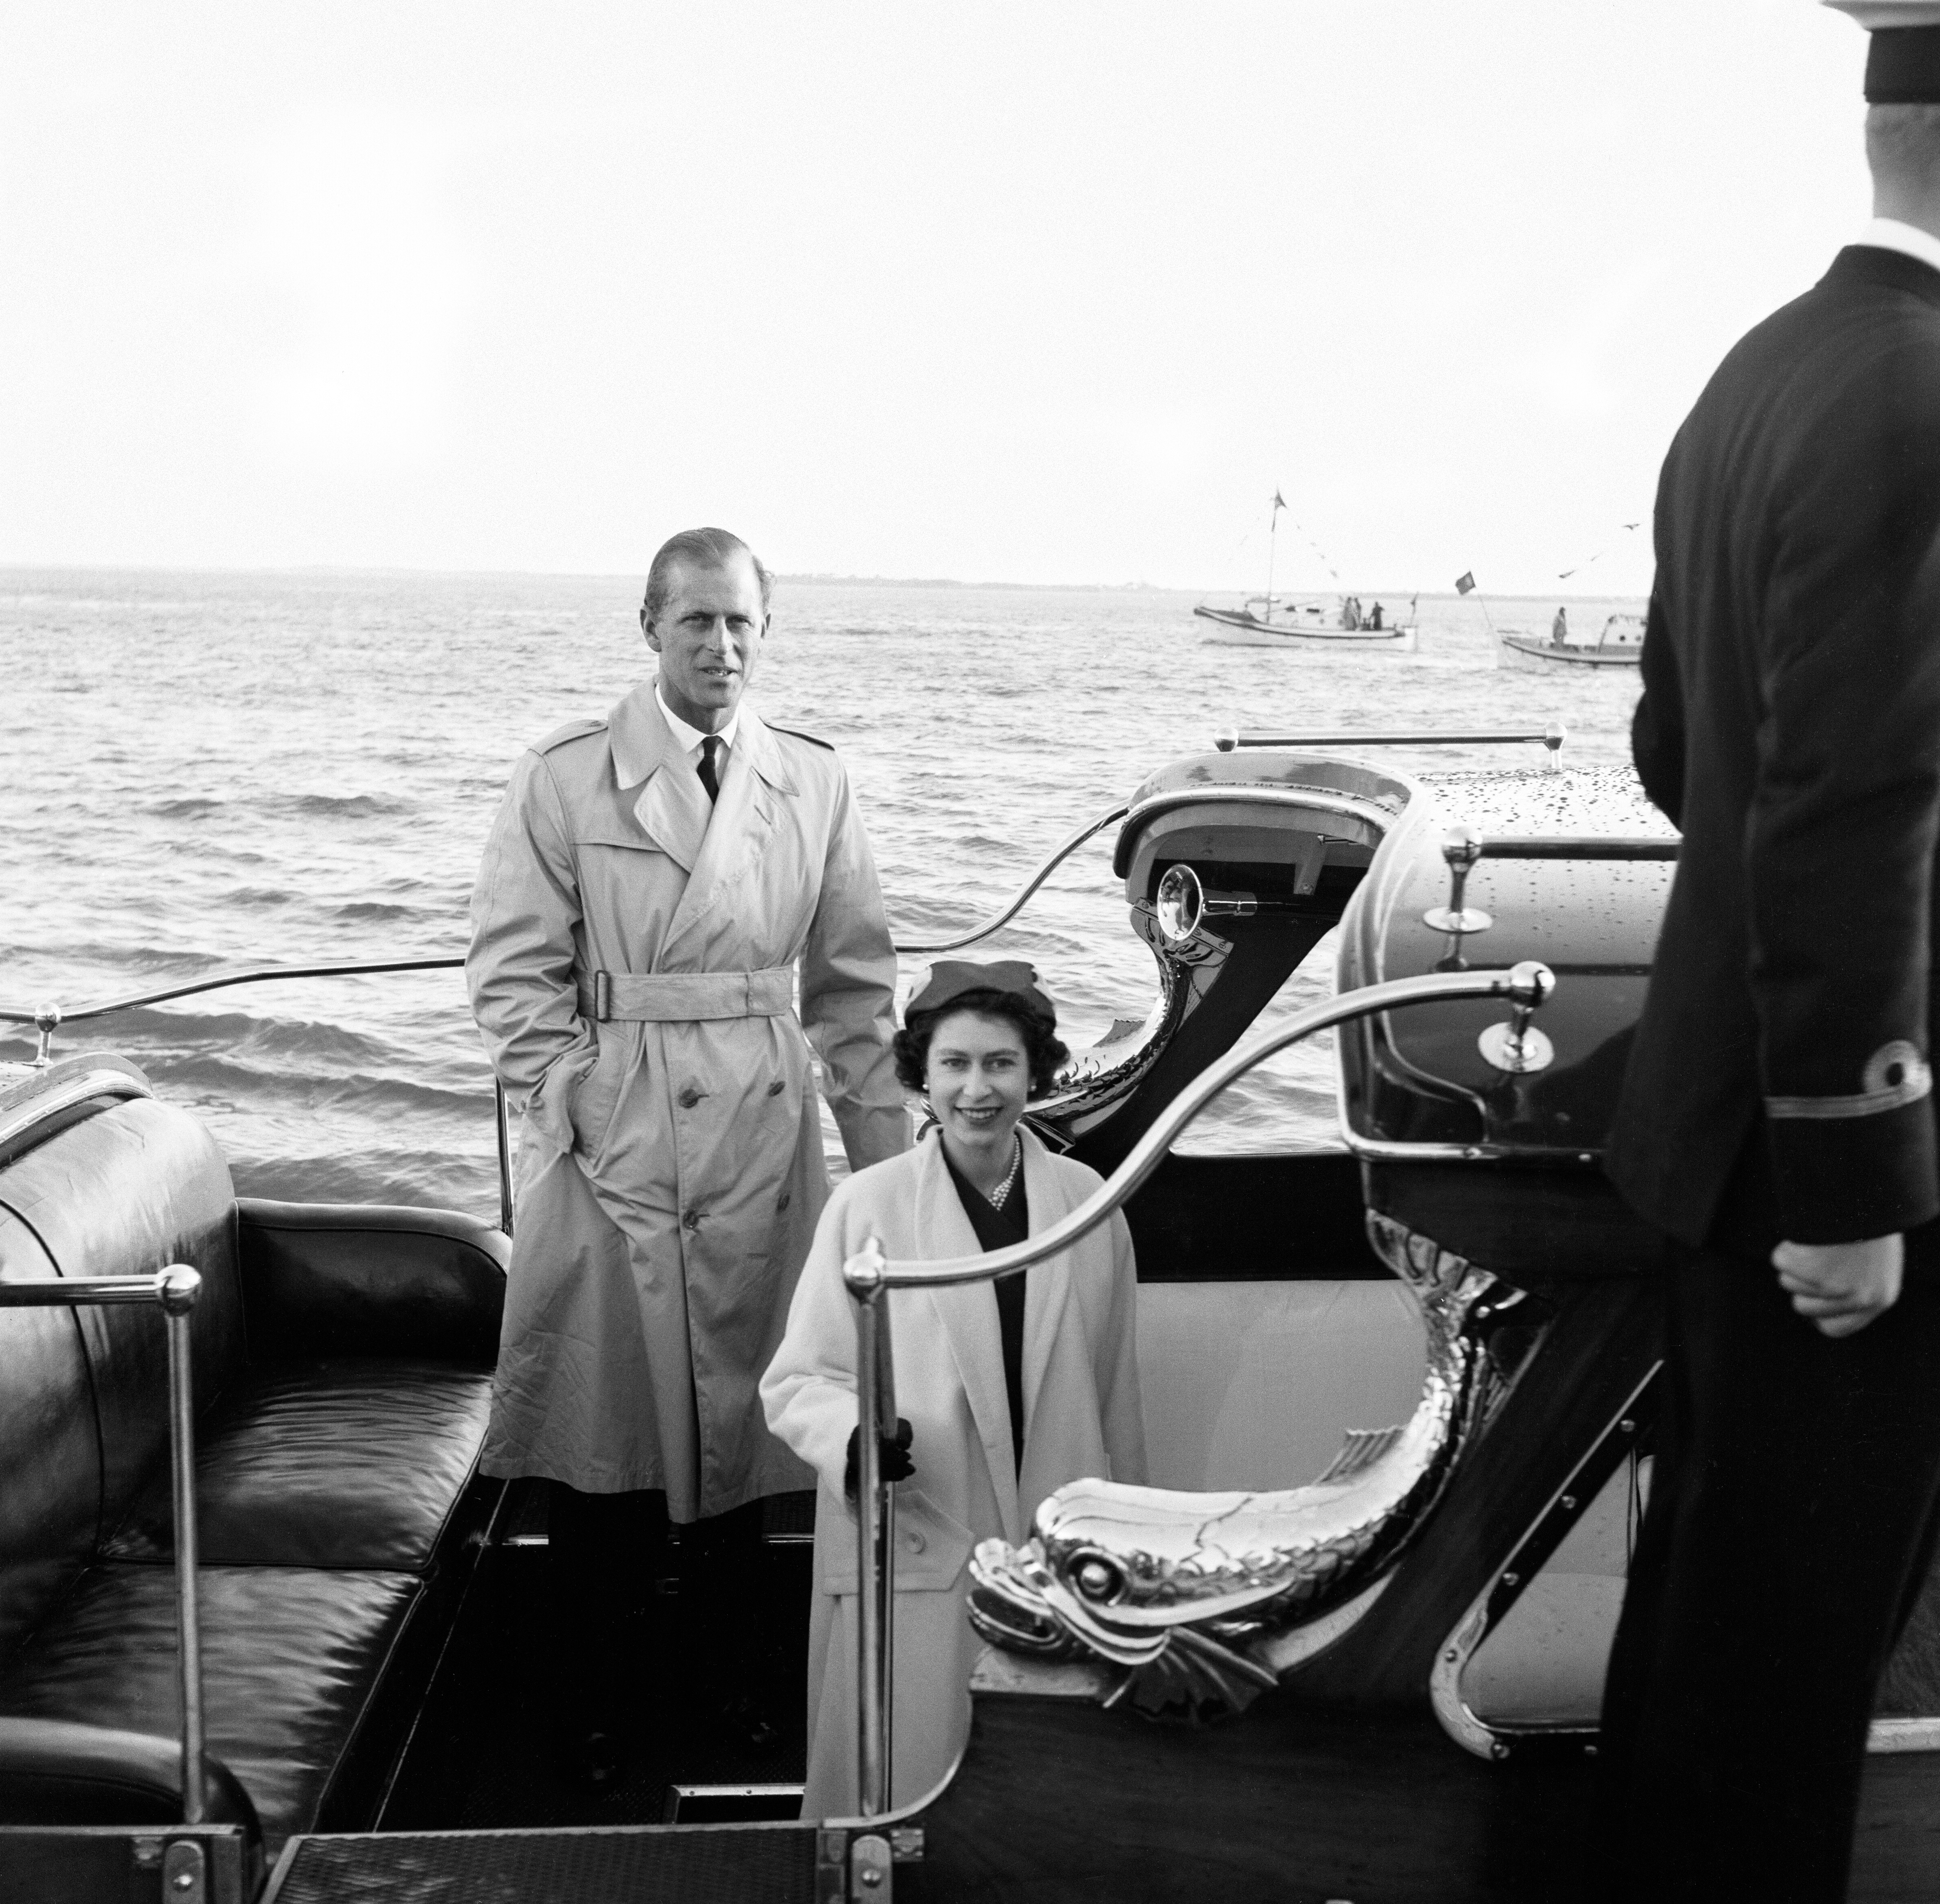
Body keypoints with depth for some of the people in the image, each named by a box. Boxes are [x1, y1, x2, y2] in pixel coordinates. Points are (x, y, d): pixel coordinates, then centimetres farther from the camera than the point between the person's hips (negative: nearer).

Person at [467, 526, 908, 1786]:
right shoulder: (567, 777, -1)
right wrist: (579, 1102, -11)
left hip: (764, 1137, 2)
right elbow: (516, 969, -1)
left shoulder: (814, 781, 7)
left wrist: (884, 1151, 6)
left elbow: (855, 983, 10)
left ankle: (732, 1673, 28)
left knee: (740, 1405, 10)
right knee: (606, 1407, 4)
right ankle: (600, 1695, 20)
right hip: (611, 1137, -2)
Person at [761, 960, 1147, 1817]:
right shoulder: (866, 1206, -6)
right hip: (909, 1557, -2)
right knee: (907, 1798, 1)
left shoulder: (1086, 1201, 3)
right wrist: (854, 1435, -24)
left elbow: (1113, 1386, 11)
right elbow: (796, 1380, -3)